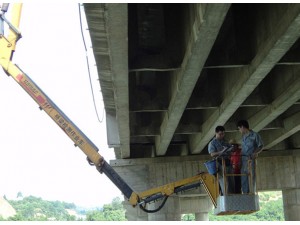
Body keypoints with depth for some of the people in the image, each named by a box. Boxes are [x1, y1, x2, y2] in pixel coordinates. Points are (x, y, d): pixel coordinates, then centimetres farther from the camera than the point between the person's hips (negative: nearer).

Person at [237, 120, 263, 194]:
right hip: (244, 159, 6)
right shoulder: (243, 136, 17)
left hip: (252, 159, -6)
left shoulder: (255, 135, -2)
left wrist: (256, 153, -17)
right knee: (243, 178, 2)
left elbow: (261, 146, -2)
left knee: (253, 176, -5)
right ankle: (245, 193, 6)